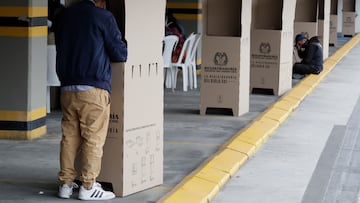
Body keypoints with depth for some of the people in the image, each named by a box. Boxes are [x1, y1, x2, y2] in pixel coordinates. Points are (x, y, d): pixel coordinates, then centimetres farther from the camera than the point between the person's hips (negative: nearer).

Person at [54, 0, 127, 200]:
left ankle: (66, 184, 13)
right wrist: (124, 44, 18)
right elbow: (120, 54, -2)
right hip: (94, 88, -6)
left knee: (69, 137, 10)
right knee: (93, 139, 0)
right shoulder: (104, 17, -4)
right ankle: (88, 187, 2)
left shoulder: (63, 17, 12)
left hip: (67, 88, 6)